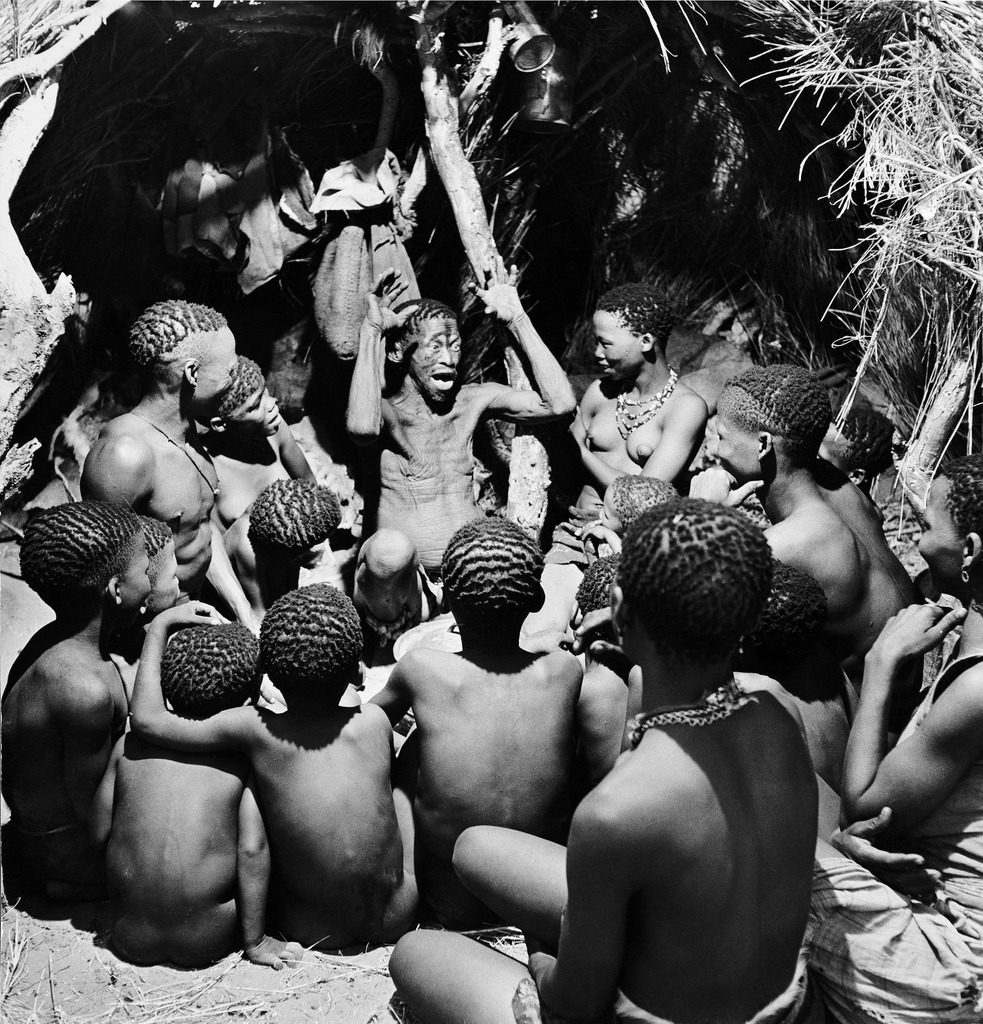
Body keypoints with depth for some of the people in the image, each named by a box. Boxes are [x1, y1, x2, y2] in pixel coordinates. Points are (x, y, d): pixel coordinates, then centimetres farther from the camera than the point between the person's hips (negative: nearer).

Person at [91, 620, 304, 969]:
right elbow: (252, 849, -12)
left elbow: (98, 831, 4)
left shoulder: (129, 745, -2)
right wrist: (255, 942, -1)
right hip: (208, 940, -2)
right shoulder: (245, 758, -8)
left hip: (130, 938, 3)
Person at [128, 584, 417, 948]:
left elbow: (146, 719, -15)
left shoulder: (256, 729, -18)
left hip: (315, 930, -1)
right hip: (396, 918, 1)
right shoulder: (375, 720, -11)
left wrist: (157, 629, -4)